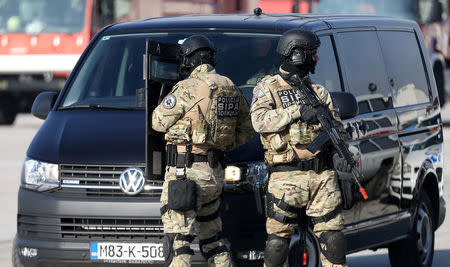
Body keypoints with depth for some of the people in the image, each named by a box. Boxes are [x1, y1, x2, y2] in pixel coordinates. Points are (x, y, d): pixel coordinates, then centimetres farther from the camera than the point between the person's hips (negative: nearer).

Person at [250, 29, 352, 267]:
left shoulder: (319, 92, 18)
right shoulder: (268, 87, 5)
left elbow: (337, 128, 17)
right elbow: (260, 120, -12)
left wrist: (339, 154, -2)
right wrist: (297, 112, -18)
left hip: (323, 175, 4)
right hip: (286, 176, -4)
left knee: (332, 236, -1)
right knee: (278, 239, -4)